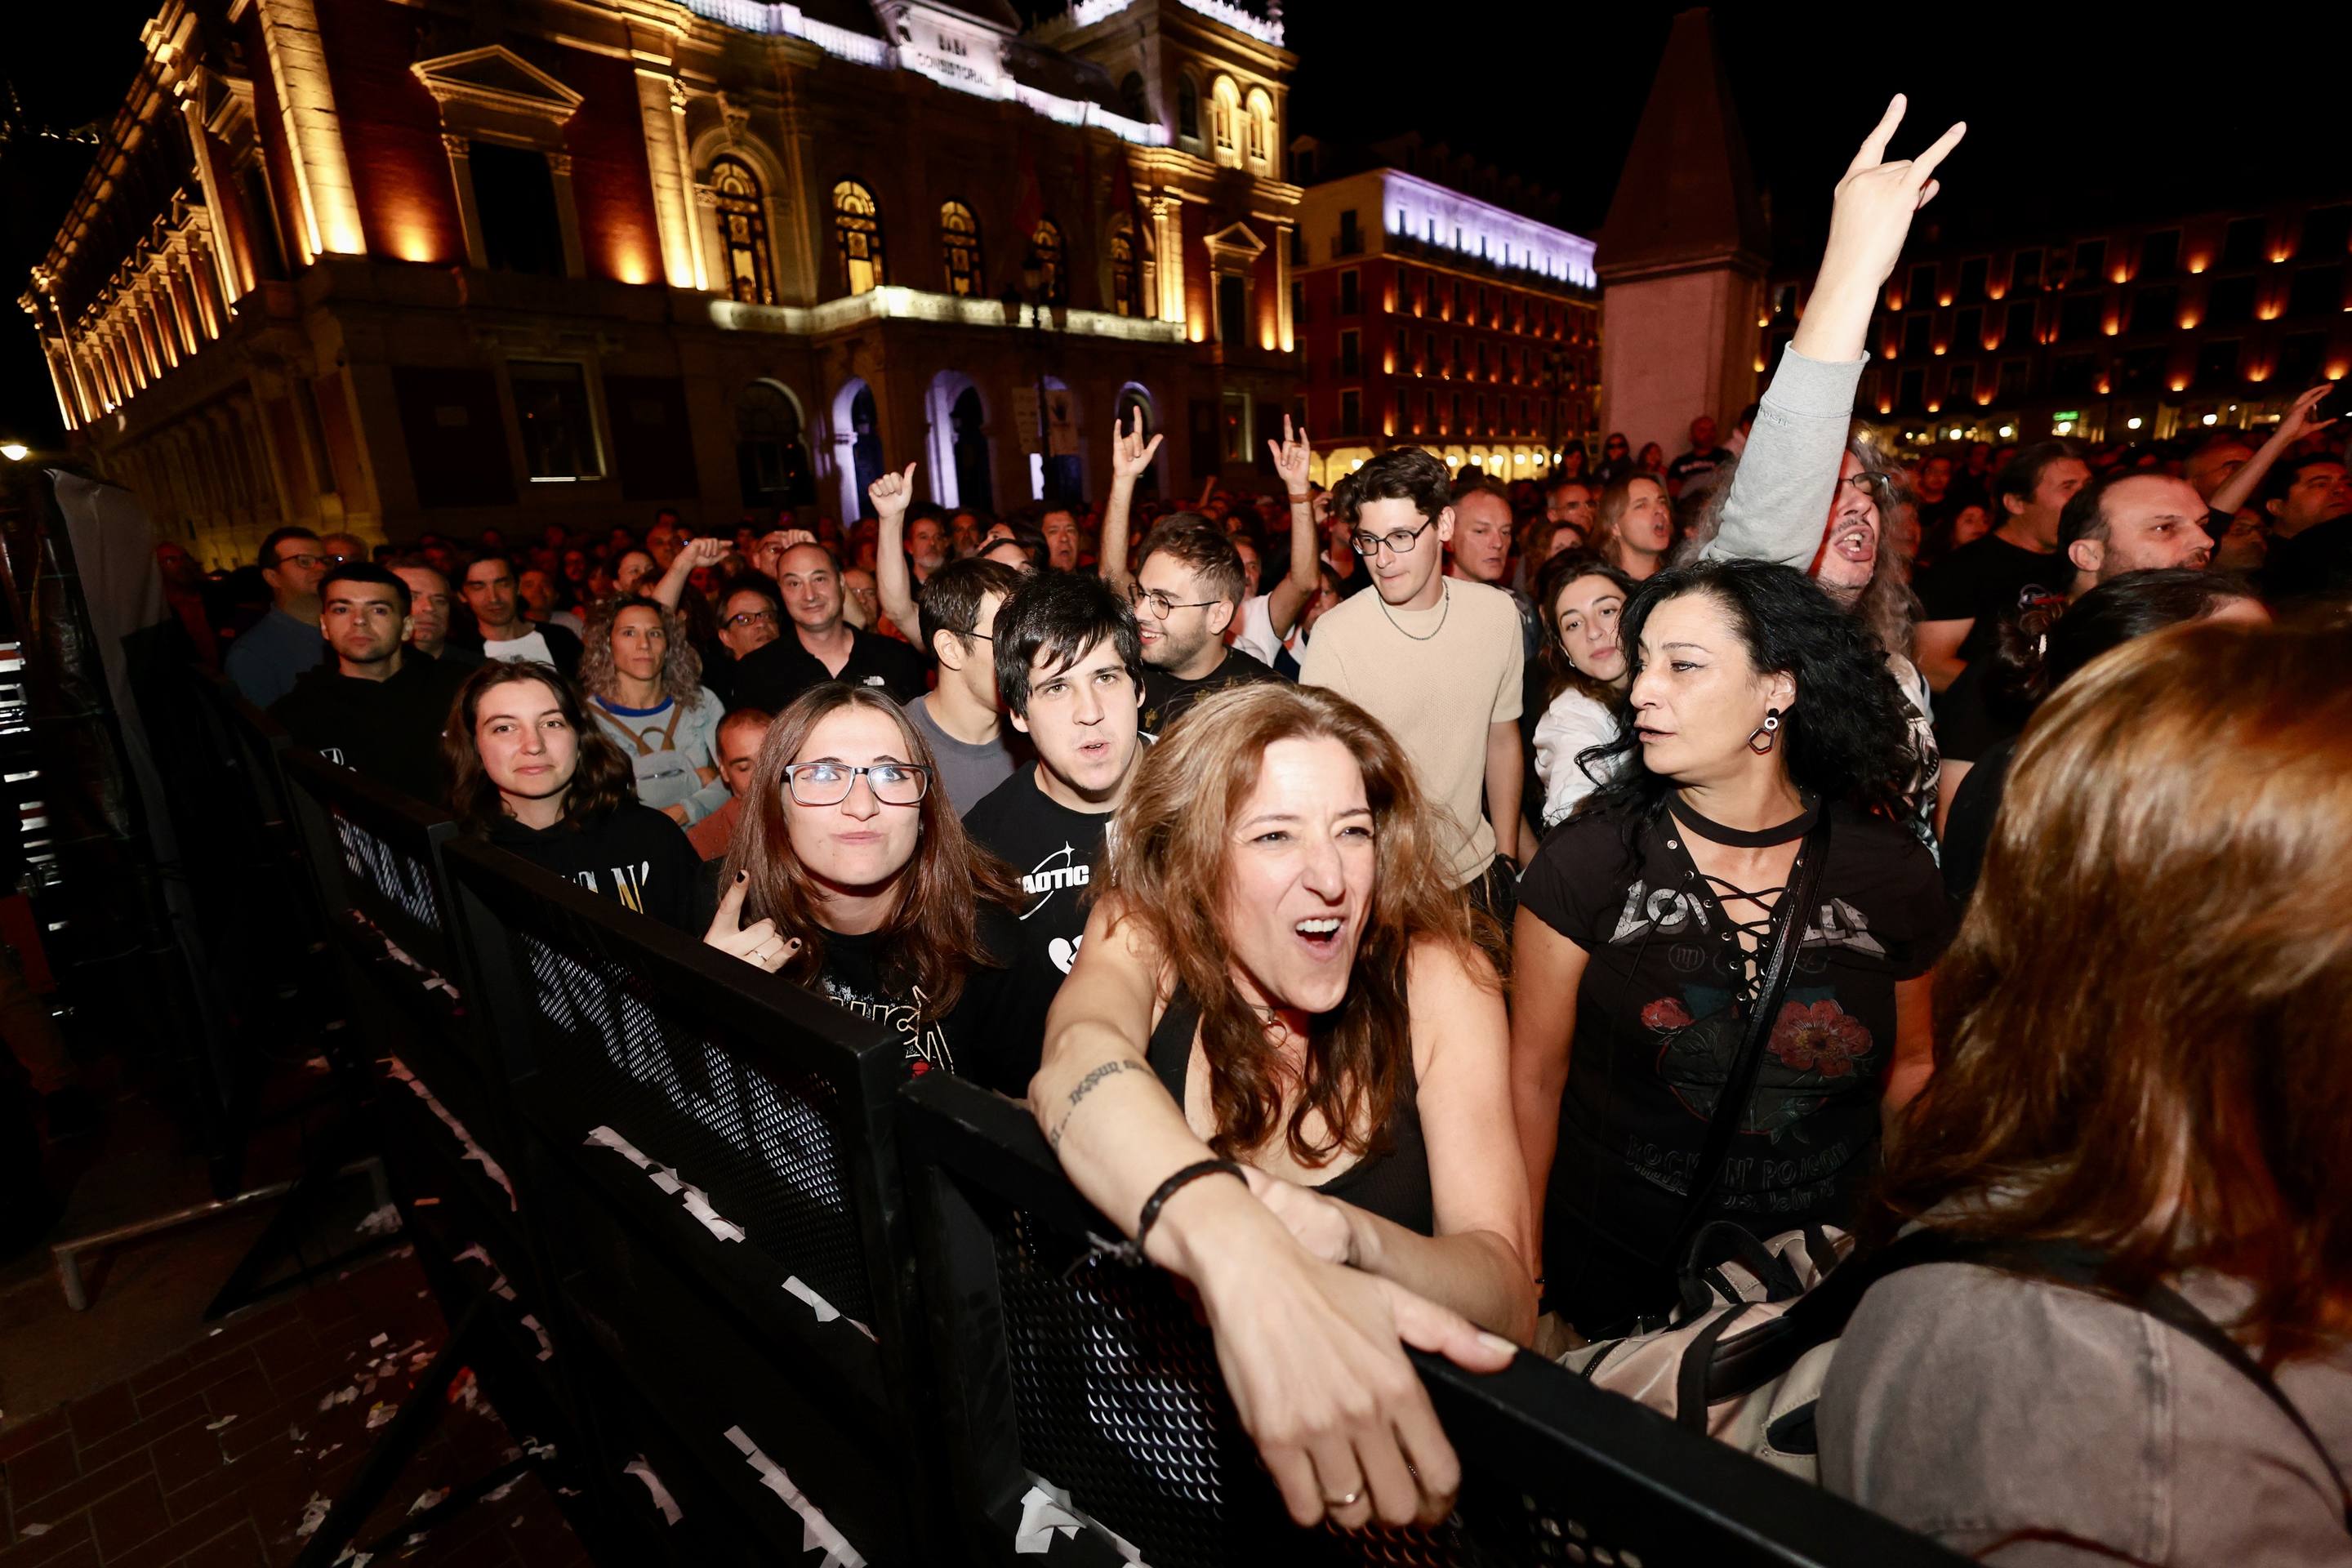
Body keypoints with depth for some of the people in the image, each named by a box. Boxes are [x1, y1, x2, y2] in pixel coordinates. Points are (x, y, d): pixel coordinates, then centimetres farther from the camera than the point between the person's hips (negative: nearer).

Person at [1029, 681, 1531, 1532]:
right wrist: (1238, 1257, -52)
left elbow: (1511, 1299, -18)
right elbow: (1077, 1063, -34)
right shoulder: (1143, 934, -12)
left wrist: (1341, 1235, -39)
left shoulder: (1435, 975, -13)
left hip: (1380, 1401, -1)